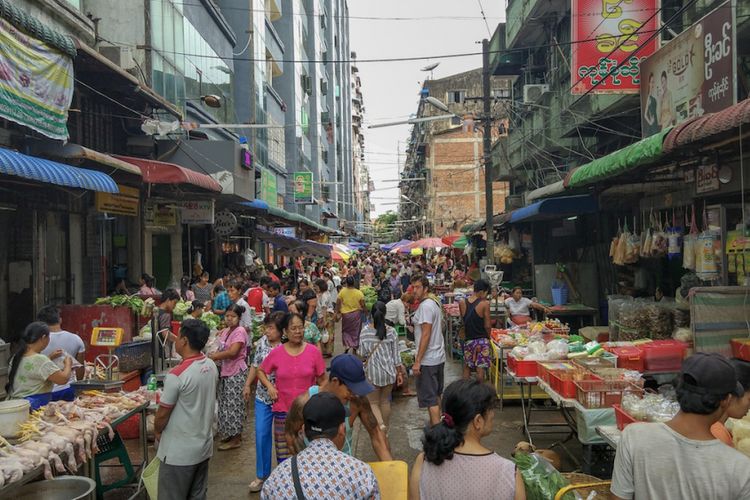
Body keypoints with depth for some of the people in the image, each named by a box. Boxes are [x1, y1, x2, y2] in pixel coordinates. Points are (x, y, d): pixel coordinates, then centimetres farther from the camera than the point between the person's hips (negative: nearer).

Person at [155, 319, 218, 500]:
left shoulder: (177, 375, -24)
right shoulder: (211, 366, -3)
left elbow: (163, 413, -14)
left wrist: (157, 431, 5)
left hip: (179, 451, -6)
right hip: (204, 445, 7)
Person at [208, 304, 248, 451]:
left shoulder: (240, 331, -16)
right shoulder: (225, 331, 10)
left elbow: (232, 352, -25)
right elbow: (221, 350, 15)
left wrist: (213, 356, -18)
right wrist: (215, 355, -5)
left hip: (236, 373, -8)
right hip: (225, 372, 8)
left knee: (234, 405, -1)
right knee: (226, 404, 15)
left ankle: (236, 439, 9)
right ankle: (230, 433, 29)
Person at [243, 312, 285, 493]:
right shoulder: (262, 342, -2)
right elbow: (255, 365, 9)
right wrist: (247, 385, 8)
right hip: (262, 397, 4)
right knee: (261, 435, 9)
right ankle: (262, 475, 24)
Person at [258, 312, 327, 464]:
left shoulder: (314, 352, -6)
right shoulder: (276, 353, -4)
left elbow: (322, 380, 1)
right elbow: (261, 371, 13)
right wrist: (269, 386, -4)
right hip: (283, 411, 1)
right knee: (283, 453, 10)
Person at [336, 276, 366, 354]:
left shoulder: (342, 292, -11)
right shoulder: (359, 293, -12)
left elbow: (338, 303, -9)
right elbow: (363, 305, -10)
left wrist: (337, 313, 2)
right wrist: (364, 312, 6)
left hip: (345, 314, 0)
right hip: (356, 314, 0)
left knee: (346, 330, 19)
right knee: (356, 331, 15)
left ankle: (346, 345, 2)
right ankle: (354, 347, 21)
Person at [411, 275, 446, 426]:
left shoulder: (425, 306, -18)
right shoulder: (434, 303, 12)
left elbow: (426, 334, -23)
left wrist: (417, 361, -22)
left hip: (428, 359, -10)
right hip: (439, 357, 10)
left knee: (429, 398, -4)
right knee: (436, 394, 19)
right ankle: (436, 422, 30)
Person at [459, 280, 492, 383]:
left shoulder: (462, 303, -1)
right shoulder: (484, 304, -12)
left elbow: (463, 321, 5)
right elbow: (487, 325, -9)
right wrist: (488, 336, 6)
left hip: (468, 339, 4)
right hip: (482, 340, -4)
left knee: (467, 367, 17)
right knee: (480, 369, 3)